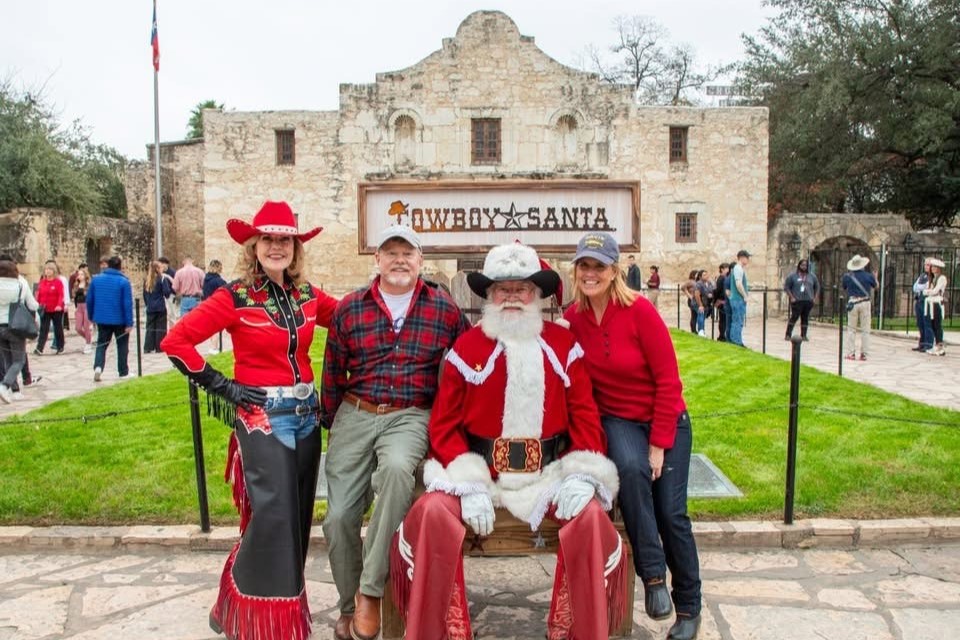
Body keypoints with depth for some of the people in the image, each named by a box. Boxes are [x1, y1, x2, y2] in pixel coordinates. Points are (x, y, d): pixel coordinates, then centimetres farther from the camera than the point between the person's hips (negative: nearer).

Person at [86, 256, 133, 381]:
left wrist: (92, 316, 17)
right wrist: (129, 323, -12)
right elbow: (128, 303, -14)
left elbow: (89, 300, 5)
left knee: (101, 344, 13)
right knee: (122, 345, 12)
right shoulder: (124, 281, -11)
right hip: (120, 320, -3)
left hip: (102, 319, 3)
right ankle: (123, 371, 16)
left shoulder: (95, 279, 0)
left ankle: (98, 367, -10)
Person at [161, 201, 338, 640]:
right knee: (272, 514, -6)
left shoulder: (308, 296, 4)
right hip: (261, 416, -6)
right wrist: (222, 386, -11)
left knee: (297, 515, 14)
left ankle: (282, 600, 35)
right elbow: (175, 341, -11)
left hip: (306, 413, 6)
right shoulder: (235, 297, -10)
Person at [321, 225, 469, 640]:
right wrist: (331, 422, 18)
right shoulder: (349, 308, 7)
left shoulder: (445, 309, 3)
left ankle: (370, 591, -20)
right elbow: (333, 372, 15)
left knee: (396, 468, -36)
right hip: (355, 415, 3)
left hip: (411, 416, -2)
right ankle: (349, 606, 24)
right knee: (339, 516, -3)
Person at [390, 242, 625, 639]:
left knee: (590, 517, -25)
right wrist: (470, 486, -14)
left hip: (549, 473, 1)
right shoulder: (466, 347, 0)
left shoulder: (563, 345, 5)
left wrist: (582, 476, -12)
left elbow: (585, 416, 3)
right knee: (432, 513, -26)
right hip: (476, 470, 0)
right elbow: (445, 426, -2)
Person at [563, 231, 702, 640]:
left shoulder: (640, 311, -17)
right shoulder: (573, 318, -7)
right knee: (630, 467, -30)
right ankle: (652, 575, -13)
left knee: (671, 512, -4)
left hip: (665, 421, -1)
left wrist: (658, 445, -15)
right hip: (616, 419, 2)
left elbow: (669, 381, -15)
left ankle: (689, 606, 19)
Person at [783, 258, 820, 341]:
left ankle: (803, 335, 12)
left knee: (805, 318, 6)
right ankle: (788, 335, -4)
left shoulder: (812, 276, 13)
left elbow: (817, 287, 21)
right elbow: (786, 287, 1)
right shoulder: (793, 276, 2)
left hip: (808, 301, 4)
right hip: (797, 301, -4)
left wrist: (815, 298, 10)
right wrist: (791, 297, -7)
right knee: (794, 317, -9)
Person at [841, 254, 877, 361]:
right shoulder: (868, 276, -1)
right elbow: (875, 286, 16)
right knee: (865, 329, 5)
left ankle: (851, 353, 1)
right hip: (865, 303, 0)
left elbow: (844, 287, 15)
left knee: (851, 329, 6)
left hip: (852, 303, 0)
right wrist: (875, 277, 37)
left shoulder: (847, 276, -1)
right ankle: (864, 353, 5)